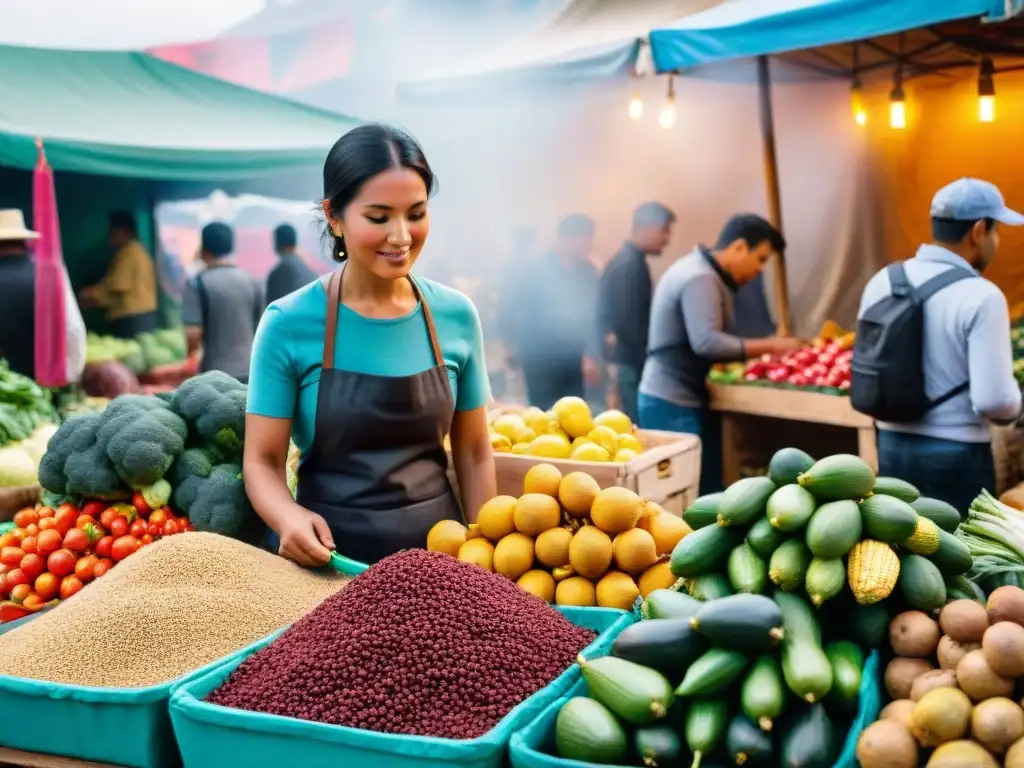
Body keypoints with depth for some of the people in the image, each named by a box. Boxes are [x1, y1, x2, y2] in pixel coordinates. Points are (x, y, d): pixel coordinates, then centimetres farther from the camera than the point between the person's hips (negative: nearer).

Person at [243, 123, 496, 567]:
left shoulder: (457, 316, -4)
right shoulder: (289, 323, -13)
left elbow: (473, 451, 4)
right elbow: (263, 460, -8)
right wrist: (289, 517, -27)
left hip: (438, 545, 3)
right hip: (329, 554, -2)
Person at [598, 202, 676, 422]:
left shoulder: (627, 261, 14)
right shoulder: (630, 265, -16)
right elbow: (631, 323, -20)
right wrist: (647, 366, -16)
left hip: (625, 362, 10)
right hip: (630, 364, -10)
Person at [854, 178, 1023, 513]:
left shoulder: (882, 281, 2)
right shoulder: (980, 296, -17)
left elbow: (865, 368, 10)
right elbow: (993, 401, -21)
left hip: (891, 446, 6)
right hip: (956, 455, -6)